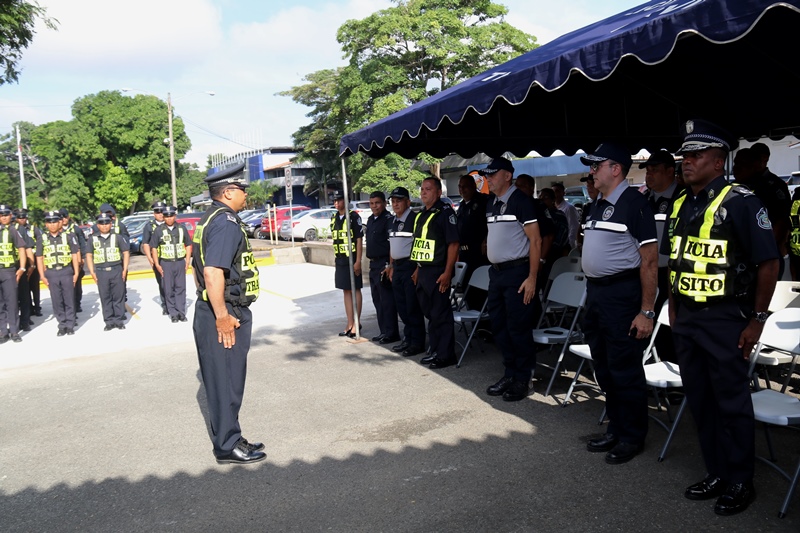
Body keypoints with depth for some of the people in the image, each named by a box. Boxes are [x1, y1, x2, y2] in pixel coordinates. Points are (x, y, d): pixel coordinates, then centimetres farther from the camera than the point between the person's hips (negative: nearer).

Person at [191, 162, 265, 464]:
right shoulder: (227, 222, -18)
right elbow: (213, 272, -27)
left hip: (212, 310, 10)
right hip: (225, 314, -10)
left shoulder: (210, 220, 15)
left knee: (224, 381, 18)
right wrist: (222, 316, -23)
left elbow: (200, 268, 20)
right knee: (227, 382, 1)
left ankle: (229, 439, 30)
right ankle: (227, 447, 13)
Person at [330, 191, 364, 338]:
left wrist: (358, 261, -15)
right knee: (346, 291, 10)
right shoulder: (334, 218, 12)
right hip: (340, 260, 7)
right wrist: (335, 255, 11)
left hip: (352, 259, -7)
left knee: (355, 290, 1)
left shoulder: (353, 216, -9)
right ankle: (350, 324, 18)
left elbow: (359, 239, -11)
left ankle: (357, 323, 9)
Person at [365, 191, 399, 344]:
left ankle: (391, 333, 1)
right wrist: (371, 262, 19)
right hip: (373, 264, 10)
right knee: (377, 299, 14)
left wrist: (389, 265, -21)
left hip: (384, 264, -9)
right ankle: (383, 331, 22)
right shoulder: (370, 220, 16)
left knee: (387, 299, -6)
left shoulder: (388, 219, -11)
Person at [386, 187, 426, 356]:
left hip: (410, 266, -9)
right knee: (401, 306, 14)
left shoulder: (414, 219, -12)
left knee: (413, 306, -3)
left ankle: (417, 343, 5)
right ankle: (408, 339, 25)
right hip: (397, 267, 9)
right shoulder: (394, 221, 16)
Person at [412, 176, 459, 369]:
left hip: (438, 272, -9)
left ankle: (445, 355, 7)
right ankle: (436, 351, 27)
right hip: (423, 271, 9)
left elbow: (453, 243, -16)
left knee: (441, 314, -2)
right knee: (429, 312, 15)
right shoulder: (421, 215, 15)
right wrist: (417, 269, 16)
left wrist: (447, 272, -20)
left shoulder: (445, 212, -11)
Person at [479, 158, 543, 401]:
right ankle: (509, 374, 26)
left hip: (517, 272, -8)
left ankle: (523, 379, 12)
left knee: (518, 328, -1)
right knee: (499, 326, 13)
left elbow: (535, 240, -13)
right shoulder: (491, 203, 12)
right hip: (496, 272, 8)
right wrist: (493, 268, 13)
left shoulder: (520, 200, -11)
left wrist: (532, 277, -18)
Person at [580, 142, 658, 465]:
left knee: (625, 369, 1)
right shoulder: (597, 204, 13)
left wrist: (647, 311, -18)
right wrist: (591, 293, 15)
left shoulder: (633, 203, -13)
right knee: (604, 366, 16)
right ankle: (615, 429, 31)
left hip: (622, 293, -9)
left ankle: (632, 437, 17)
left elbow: (649, 261, -16)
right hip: (595, 293, 9)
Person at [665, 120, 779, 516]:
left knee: (732, 403, 5)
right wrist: (674, 308, 14)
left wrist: (757, 320, -12)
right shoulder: (680, 205, 9)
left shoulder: (740, 202, -11)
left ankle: (740, 483, 21)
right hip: (685, 319, 7)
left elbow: (768, 262, -11)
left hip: (724, 320, -7)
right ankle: (716, 474, 30)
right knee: (699, 400, 14)